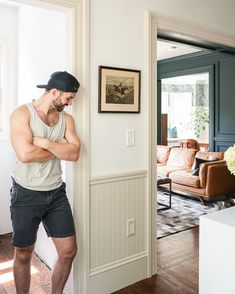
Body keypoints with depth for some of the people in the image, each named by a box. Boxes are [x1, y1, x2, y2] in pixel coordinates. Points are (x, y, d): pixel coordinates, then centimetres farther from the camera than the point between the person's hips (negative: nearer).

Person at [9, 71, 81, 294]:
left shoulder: (66, 119, 5)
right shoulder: (22, 114, -10)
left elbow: (74, 154, -8)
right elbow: (25, 155, -24)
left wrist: (43, 142, -17)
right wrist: (59, 148, -11)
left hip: (56, 193, 5)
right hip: (26, 194, -4)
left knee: (68, 251, 7)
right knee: (23, 254, 12)